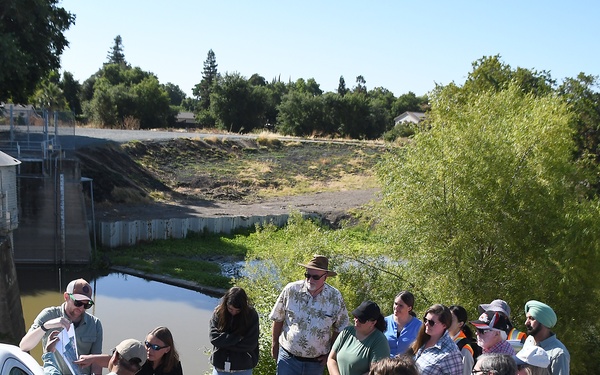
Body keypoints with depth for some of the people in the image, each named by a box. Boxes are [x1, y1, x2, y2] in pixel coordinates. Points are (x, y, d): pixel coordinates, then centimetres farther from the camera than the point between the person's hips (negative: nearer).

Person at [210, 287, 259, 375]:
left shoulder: (251, 315, -9)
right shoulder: (218, 313, -5)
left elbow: (250, 344, -14)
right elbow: (214, 338, -13)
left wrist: (225, 343, -13)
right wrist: (239, 336, -17)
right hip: (220, 366, 2)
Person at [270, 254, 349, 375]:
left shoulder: (335, 297, -10)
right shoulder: (291, 290, -13)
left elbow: (339, 328, 3)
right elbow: (278, 319, 0)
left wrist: (330, 353, 3)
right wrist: (275, 344, 7)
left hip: (317, 361, 1)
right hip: (288, 356, -1)